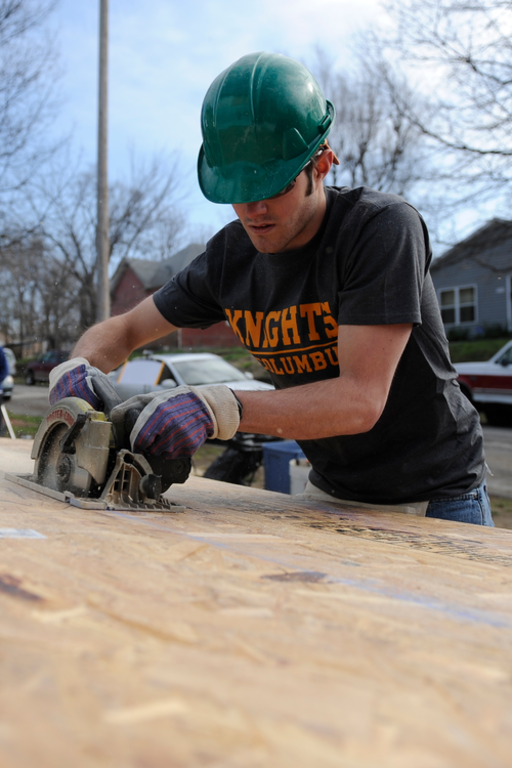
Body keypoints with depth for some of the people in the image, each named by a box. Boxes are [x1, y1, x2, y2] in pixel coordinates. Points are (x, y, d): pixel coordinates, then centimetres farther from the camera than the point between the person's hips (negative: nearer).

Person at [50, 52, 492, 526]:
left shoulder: (384, 227, -23)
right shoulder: (230, 255, -7)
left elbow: (360, 400, -30)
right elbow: (123, 330, 5)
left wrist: (220, 408, -42)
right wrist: (81, 366, -18)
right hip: (330, 492, 4)